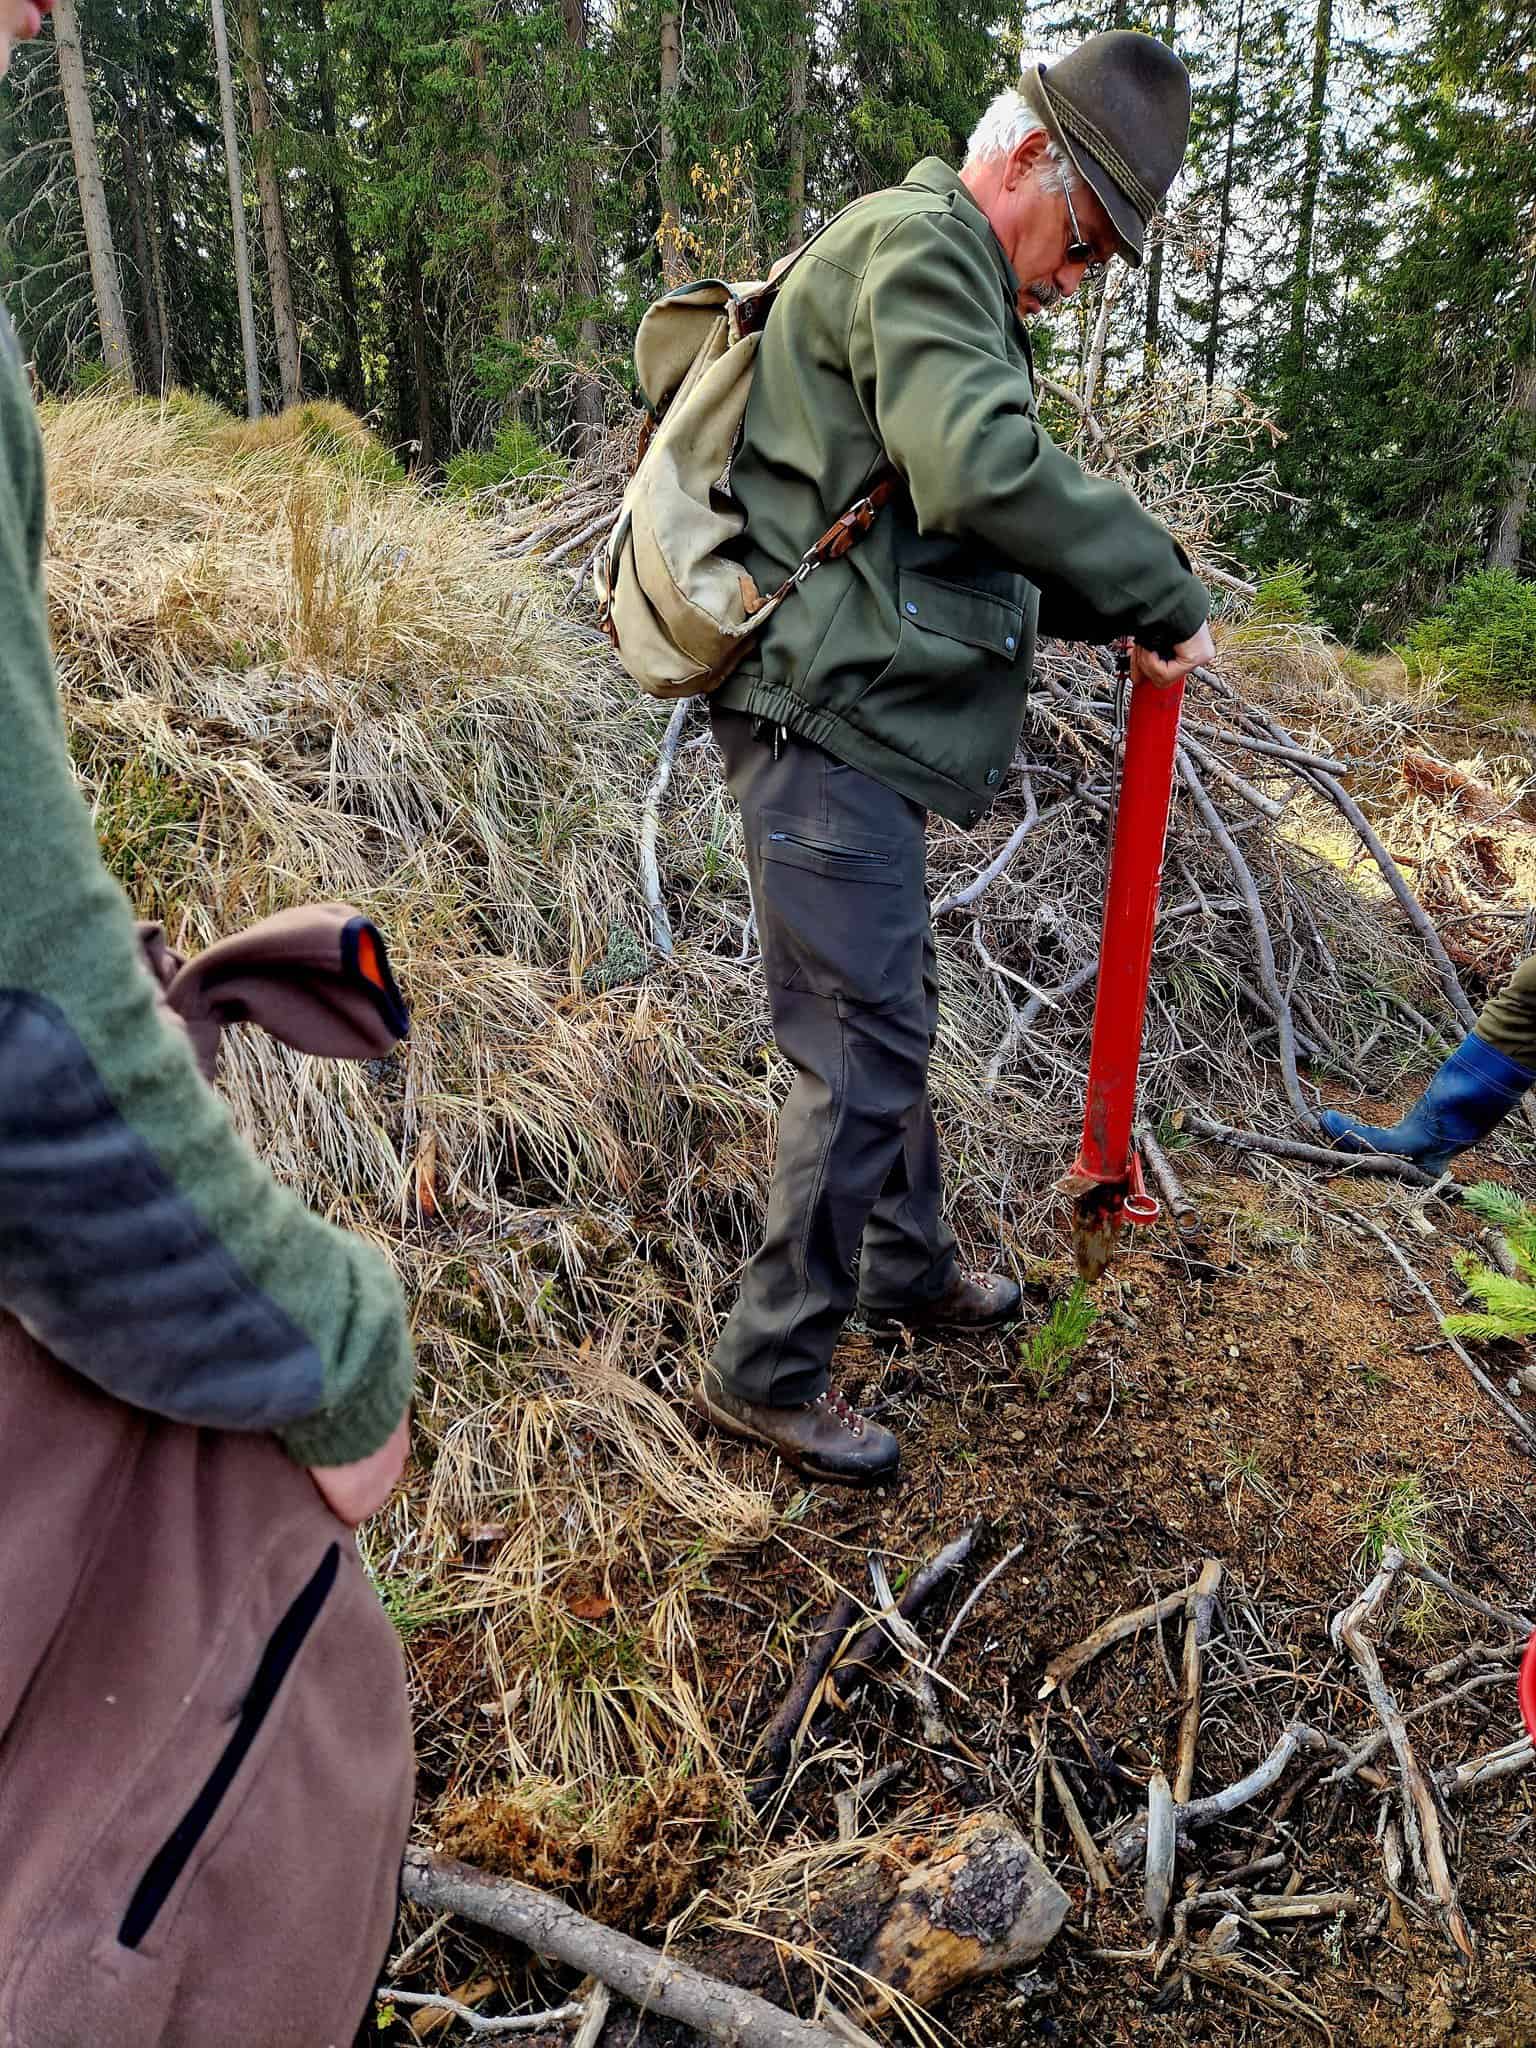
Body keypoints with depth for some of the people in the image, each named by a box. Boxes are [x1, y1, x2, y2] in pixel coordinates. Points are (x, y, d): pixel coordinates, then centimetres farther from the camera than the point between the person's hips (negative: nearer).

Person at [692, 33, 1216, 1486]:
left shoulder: (942, 281, 25)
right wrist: (1163, 592, -16)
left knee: (890, 1021, 19)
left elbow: (962, 533, 23)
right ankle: (767, 1371, 8)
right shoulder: (916, 243, -9)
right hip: (824, 722, -11)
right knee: (864, 1052, -6)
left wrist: (1107, 612, 9)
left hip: (854, 726, 11)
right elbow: (985, 467, -26)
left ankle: (910, 1269, 37)